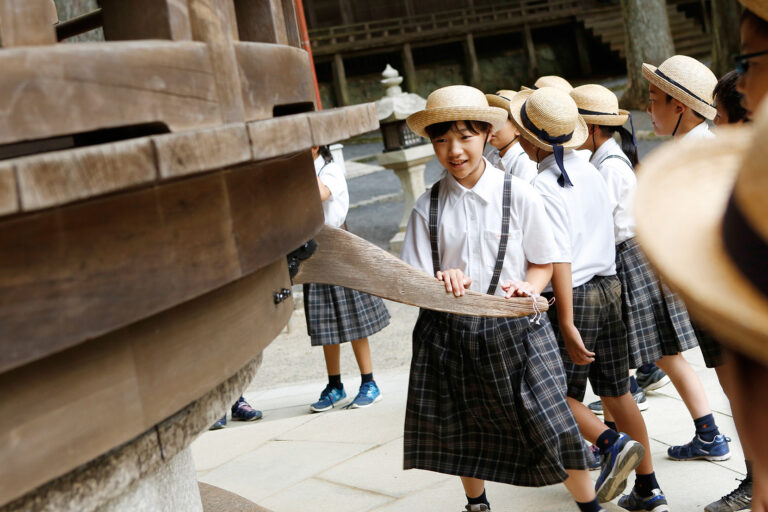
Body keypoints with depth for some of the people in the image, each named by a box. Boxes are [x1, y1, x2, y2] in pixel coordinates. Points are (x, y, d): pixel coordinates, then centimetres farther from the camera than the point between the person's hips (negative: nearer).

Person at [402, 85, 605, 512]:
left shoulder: (518, 195, -4)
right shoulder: (427, 207, 0)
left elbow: (543, 264, 4)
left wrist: (527, 289, -17)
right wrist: (442, 284, -24)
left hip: (513, 329, -2)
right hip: (449, 334, 2)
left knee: (551, 426, -7)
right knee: (464, 432, 17)